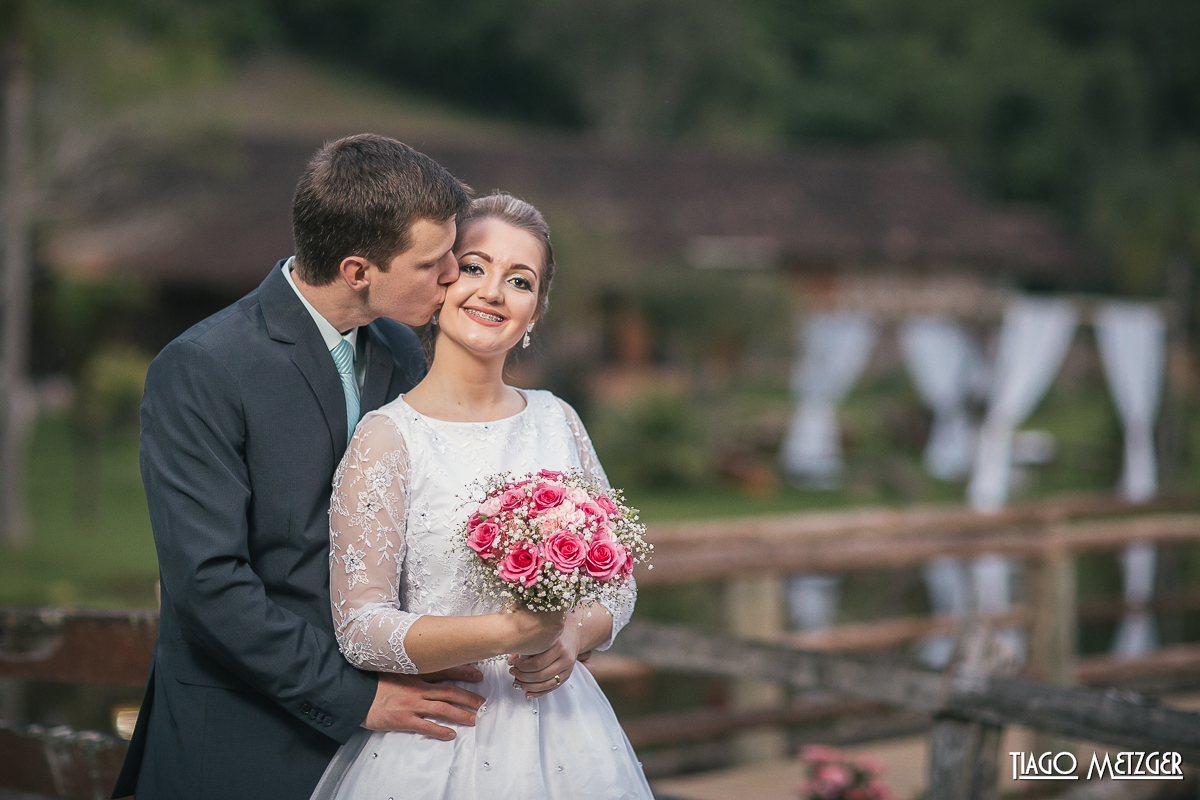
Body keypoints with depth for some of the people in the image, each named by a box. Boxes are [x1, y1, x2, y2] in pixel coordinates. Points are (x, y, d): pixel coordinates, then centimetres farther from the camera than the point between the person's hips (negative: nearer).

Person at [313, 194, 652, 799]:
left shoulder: (555, 420, 4)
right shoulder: (388, 437, -11)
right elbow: (361, 629, -15)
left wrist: (572, 637, -11)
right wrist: (509, 632, -25)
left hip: (564, 735, 4)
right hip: (439, 744, -4)